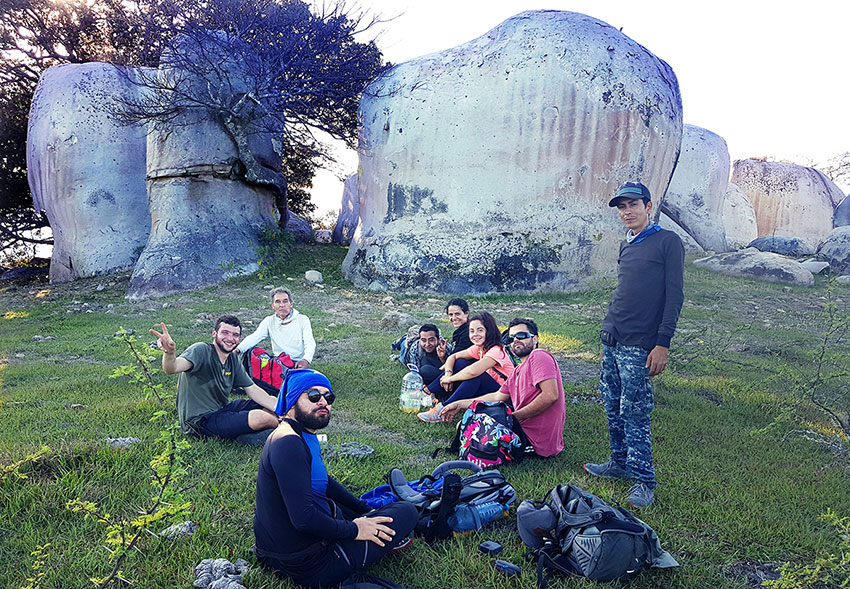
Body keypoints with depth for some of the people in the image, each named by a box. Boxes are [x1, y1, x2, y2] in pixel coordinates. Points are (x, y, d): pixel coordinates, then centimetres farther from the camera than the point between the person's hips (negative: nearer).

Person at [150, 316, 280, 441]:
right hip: (199, 420, -8)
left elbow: (253, 390, 6)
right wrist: (169, 353, -60)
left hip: (221, 409, 9)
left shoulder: (233, 359, 5)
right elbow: (172, 368, -37)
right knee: (259, 418, -22)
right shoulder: (201, 350, -17)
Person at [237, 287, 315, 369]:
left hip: (298, 364, -3)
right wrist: (238, 349, -27)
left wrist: (305, 360, -32)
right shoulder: (269, 321, 9)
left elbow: (310, 344, -9)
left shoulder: (303, 320, 2)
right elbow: (254, 338, -5)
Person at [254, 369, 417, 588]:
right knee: (407, 512, -4)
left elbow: (325, 482, 20)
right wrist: (353, 530, -17)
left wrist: (367, 511, 15)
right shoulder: (288, 443, -25)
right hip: (307, 566, -10)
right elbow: (303, 518, -31)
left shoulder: (303, 436, 7)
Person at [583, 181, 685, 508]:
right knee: (613, 408, 13)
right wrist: (609, 329, 18)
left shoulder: (668, 242, -5)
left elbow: (674, 296, -10)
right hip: (610, 340, 7)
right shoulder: (626, 245, 16)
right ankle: (620, 463, 27)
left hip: (638, 346, -7)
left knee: (634, 413, -5)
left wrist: (662, 344, -16)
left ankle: (644, 481, 6)